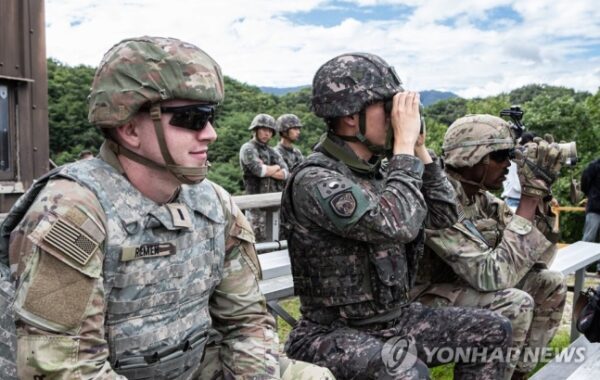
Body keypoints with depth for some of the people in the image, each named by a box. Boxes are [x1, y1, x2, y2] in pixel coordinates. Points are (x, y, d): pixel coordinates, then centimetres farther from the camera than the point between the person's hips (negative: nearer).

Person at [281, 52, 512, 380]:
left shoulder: (375, 172, 5)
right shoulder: (314, 180, -21)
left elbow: (444, 215, 8)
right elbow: (398, 225, -32)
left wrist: (418, 147, 0)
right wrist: (404, 143, -22)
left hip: (393, 319, 8)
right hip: (335, 334, -8)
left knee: (492, 331, 7)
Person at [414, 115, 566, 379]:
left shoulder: (481, 198, 0)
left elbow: (537, 258, 0)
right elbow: (491, 275, -33)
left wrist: (539, 192, -10)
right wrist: (529, 197, -28)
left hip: (463, 286, 9)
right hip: (425, 299, -9)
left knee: (550, 285, 1)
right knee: (516, 304, -27)